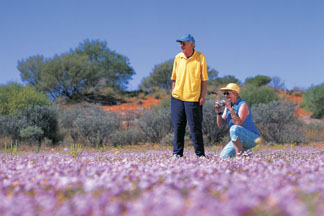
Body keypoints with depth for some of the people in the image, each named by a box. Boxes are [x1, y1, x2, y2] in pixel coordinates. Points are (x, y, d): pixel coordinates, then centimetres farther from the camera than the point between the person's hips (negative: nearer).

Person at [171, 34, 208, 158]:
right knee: (178, 126, 5)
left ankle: (200, 154, 7)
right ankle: (177, 152, 12)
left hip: (193, 98, -4)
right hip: (177, 97, 4)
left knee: (195, 127, -1)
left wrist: (203, 96, -7)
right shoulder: (178, 58, 11)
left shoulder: (200, 57, -1)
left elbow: (204, 79, -1)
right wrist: (173, 93, 10)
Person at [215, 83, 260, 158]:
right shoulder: (228, 105, 7)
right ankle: (245, 151, 13)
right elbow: (220, 125, 2)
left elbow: (238, 123, -28)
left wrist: (230, 109, -30)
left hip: (252, 138, -8)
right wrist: (219, 112, -13)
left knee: (234, 128, -35)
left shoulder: (243, 104, -16)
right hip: (239, 140, 8)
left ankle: (240, 154, -24)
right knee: (224, 156, -4)